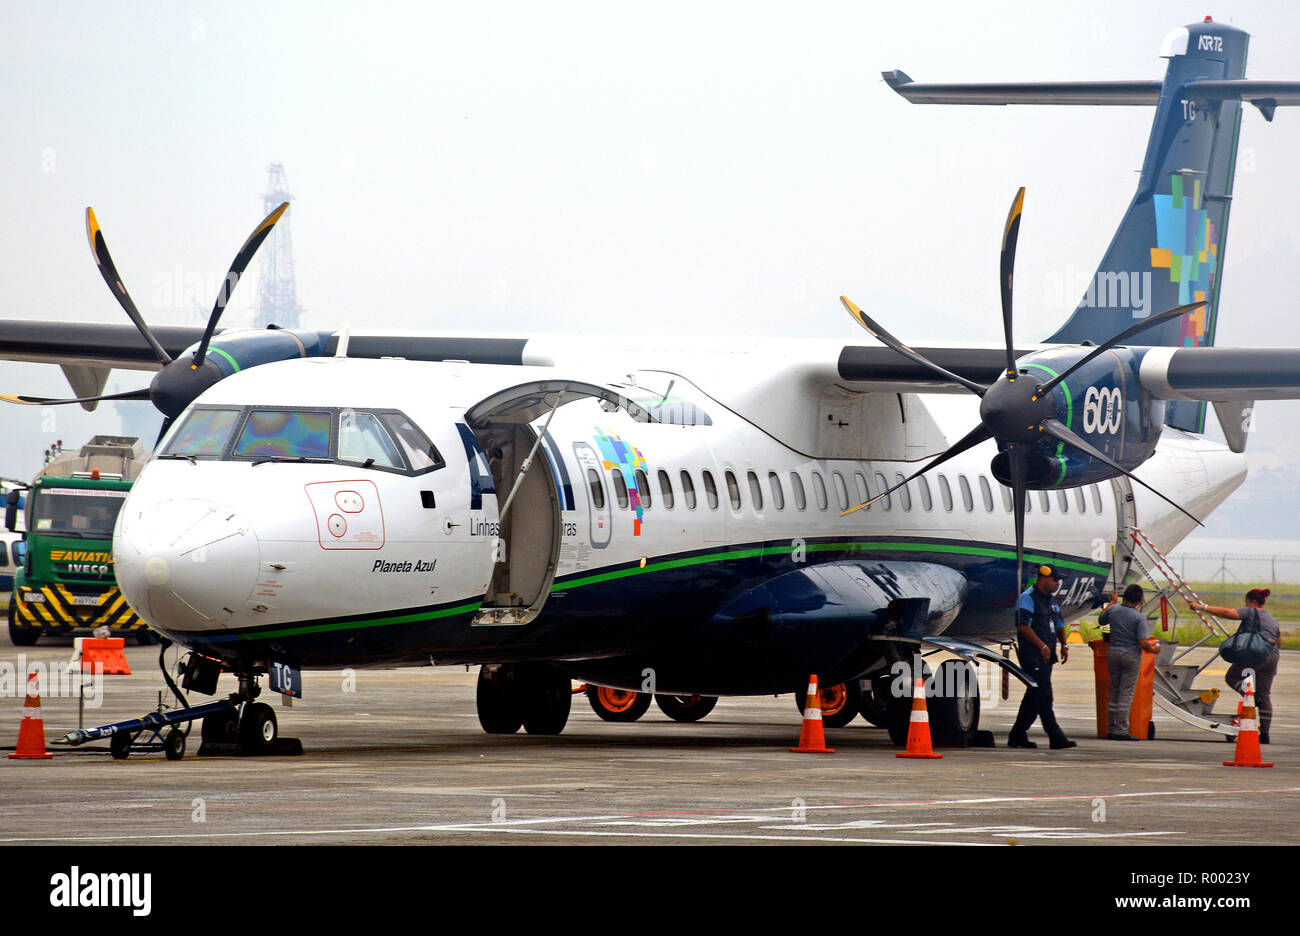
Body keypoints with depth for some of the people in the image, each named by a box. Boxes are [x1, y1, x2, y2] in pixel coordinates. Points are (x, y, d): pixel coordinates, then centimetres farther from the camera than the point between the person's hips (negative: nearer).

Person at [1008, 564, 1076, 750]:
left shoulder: (1051, 601, 19)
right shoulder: (1028, 598, -9)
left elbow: (1059, 625, 28)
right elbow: (1024, 626, -17)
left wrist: (1064, 646, 14)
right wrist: (1042, 646, -19)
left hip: (1046, 655, 10)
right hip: (1033, 656, -10)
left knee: (1034, 697, 10)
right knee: (1044, 696, -11)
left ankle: (1017, 736, 17)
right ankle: (1056, 738, -14)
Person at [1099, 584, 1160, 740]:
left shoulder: (1113, 610, 2)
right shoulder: (1139, 617, -12)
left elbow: (1101, 621, 24)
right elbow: (1143, 642, -17)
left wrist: (1111, 602, 33)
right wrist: (1153, 649, 4)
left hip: (1113, 652, 5)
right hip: (1131, 655, -5)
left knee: (1114, 692, 13)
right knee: (1126, 693, -2)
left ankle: (1111, 729, 15)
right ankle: (1121, 730, -4)